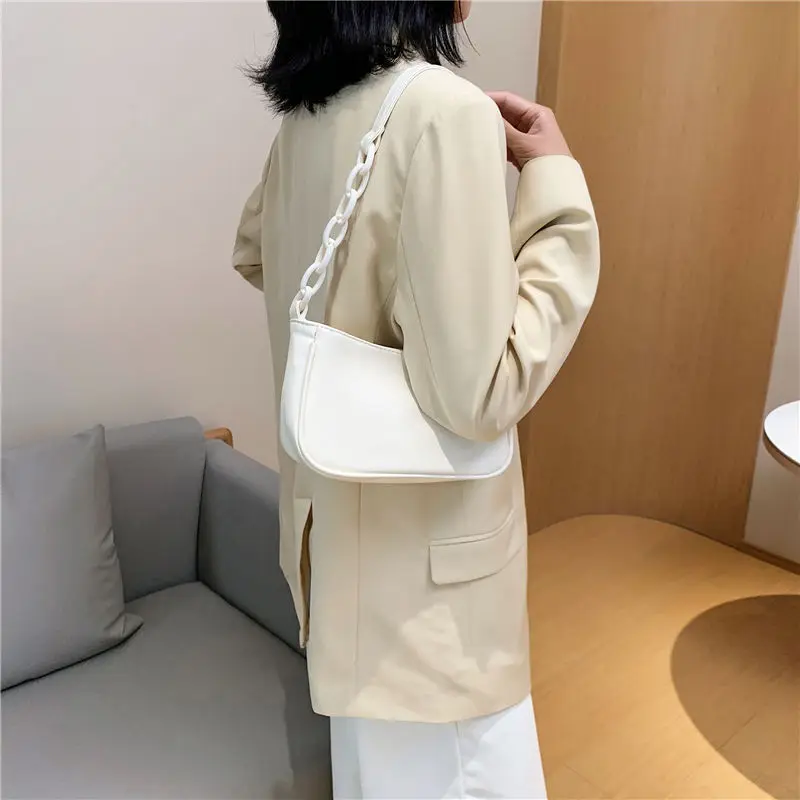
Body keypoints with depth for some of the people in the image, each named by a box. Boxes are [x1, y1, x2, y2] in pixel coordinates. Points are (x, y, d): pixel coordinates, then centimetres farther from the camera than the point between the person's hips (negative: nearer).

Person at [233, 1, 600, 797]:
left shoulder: (310, 111, 3)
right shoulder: (445, 111, -22)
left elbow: (255, 253, 21)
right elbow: (479, 392, -25)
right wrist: (556, 186, -16)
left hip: (335, 507, 8)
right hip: (424, 551, -8)